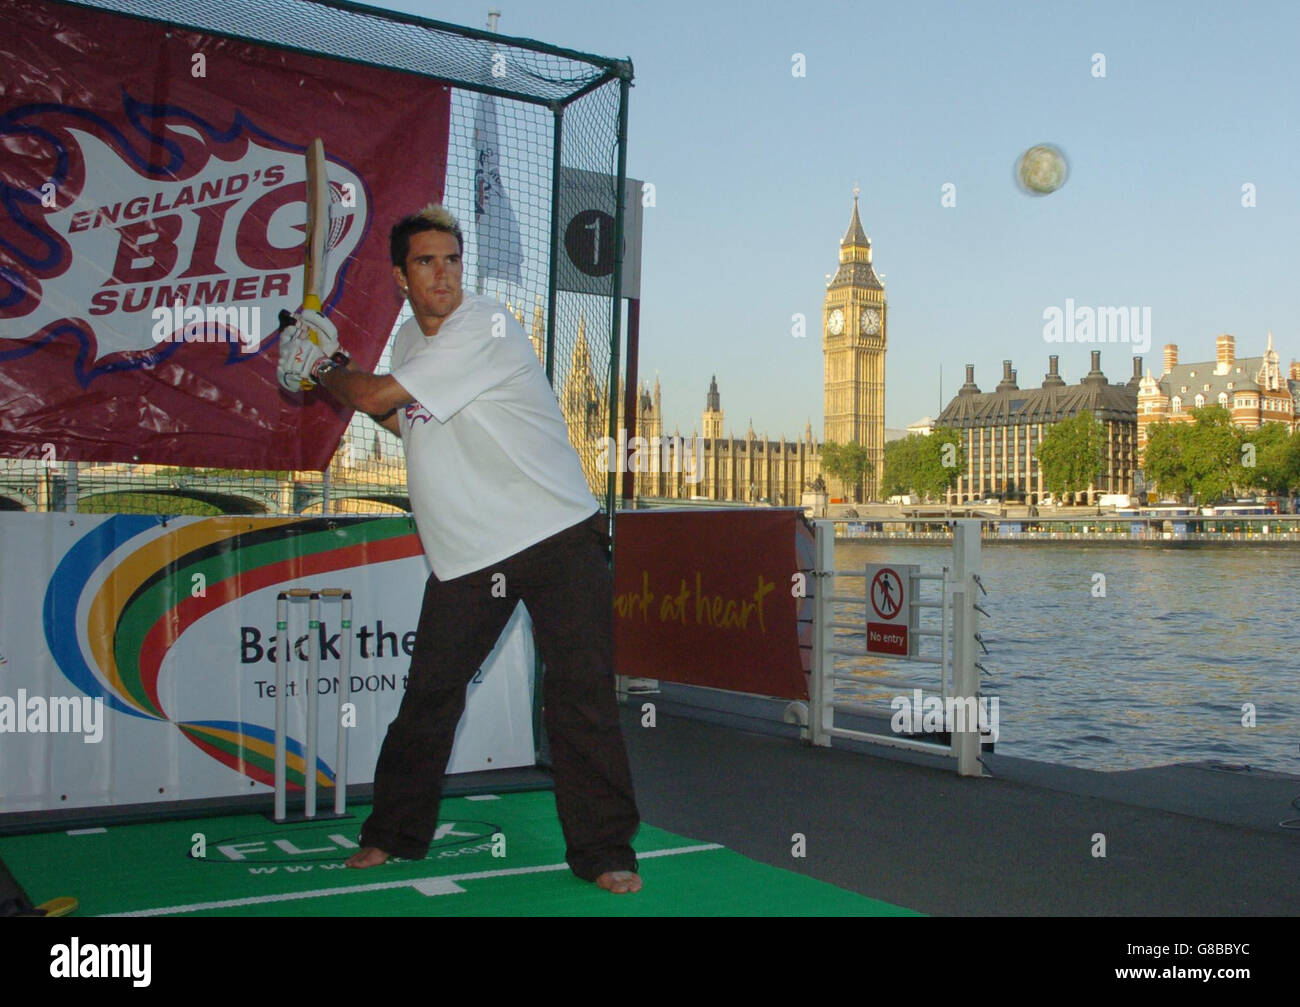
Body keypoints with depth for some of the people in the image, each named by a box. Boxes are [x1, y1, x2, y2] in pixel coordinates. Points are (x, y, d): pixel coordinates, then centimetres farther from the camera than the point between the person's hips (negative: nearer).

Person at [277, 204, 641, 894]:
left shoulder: (485, 328, -15)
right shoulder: (410, 339, 12)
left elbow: (376, 396, -16)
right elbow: (406, 420, 28)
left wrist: (322, 373, 4)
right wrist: (337, 373, 18)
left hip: (558, 535, -6)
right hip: (465, 553, 6)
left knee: (581, 694, -7)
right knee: (428, 696, 6)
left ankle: (602, 850, 4)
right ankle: (396, 831, 24)